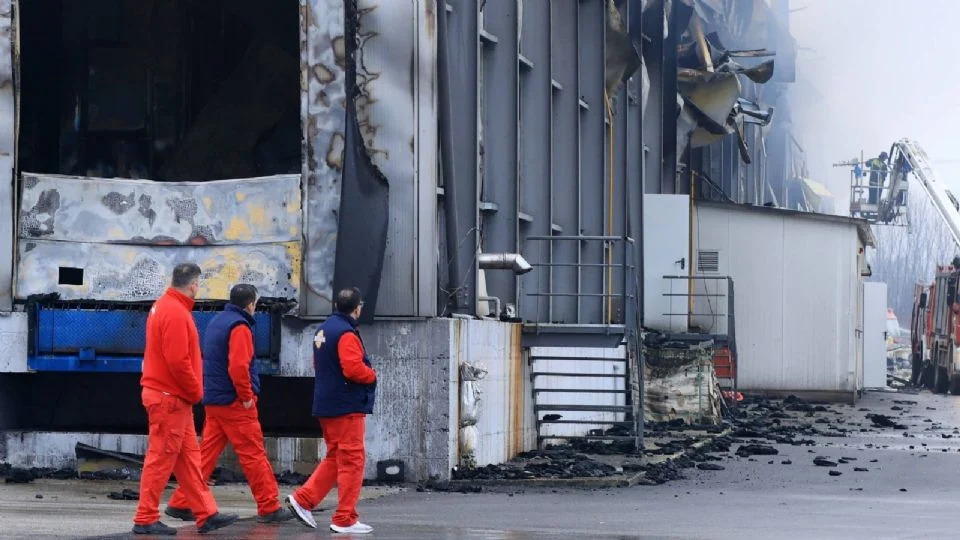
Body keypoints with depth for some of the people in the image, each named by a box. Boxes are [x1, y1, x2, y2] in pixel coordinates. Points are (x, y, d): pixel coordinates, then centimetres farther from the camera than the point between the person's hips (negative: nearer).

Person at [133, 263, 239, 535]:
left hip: (175, 399, 10)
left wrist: (191, 391, 13)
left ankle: (206, 515, 15)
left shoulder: (165, 307, 14)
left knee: (189, 457, 12)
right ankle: (146, 520, 0)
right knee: (161, 459, -5)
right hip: (169, 398, -10)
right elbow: (178, 362, -24)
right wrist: (196, 392, -11)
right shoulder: (176, 313, -18)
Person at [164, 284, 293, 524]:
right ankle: (269, 508, 1)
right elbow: (239, 367, -23)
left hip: (213, 402, 9)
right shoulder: (239, 327, -13)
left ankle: (181, 504, 8)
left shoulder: (216, 322, 15)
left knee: (206, 453, 10)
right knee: (254, 455, -3)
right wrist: (247, 396, -14)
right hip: (235, 403, -9)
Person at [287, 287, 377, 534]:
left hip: (326, 405, 9)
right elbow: (354, 368, -24)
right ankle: (345, 520, -2)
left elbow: (318, 364, 21)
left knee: (335, 458, 18)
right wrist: (372, 375, -6)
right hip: (347, 406, -9)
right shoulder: (346, 334, -17)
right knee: (352, 461, -3)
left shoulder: (324, 330, 13)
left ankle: (303, 500, 11)